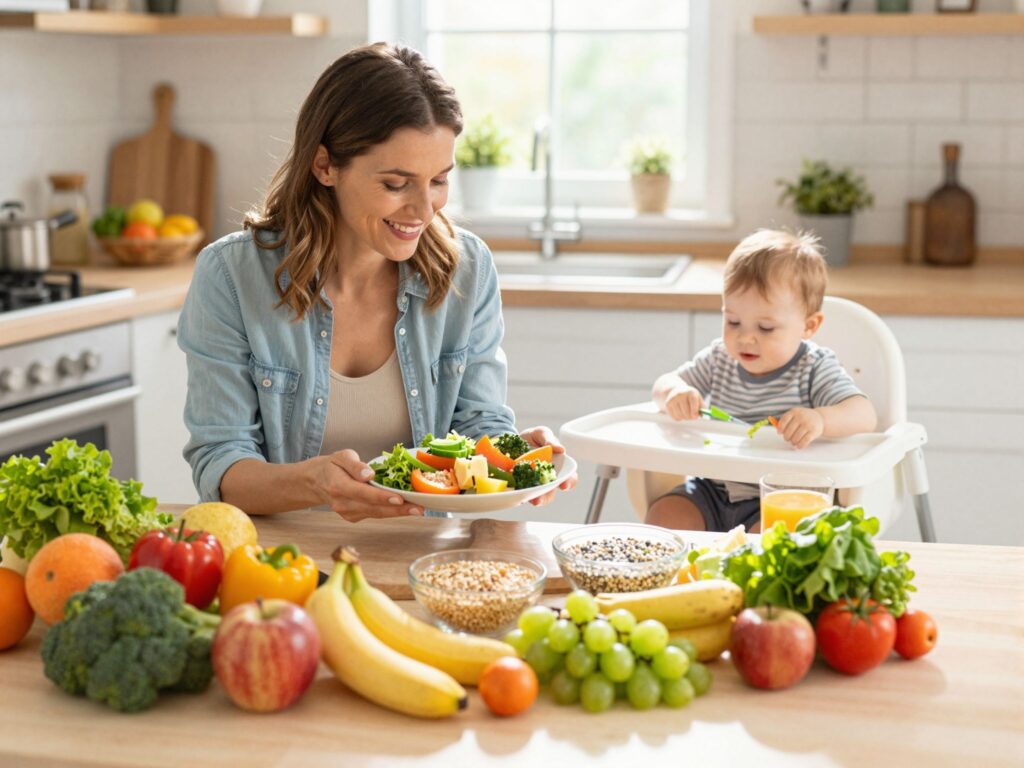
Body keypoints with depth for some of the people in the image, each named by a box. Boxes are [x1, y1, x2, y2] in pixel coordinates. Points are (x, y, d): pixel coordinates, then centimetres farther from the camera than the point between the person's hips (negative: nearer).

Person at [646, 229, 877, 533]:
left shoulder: (815, 369, -10)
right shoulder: (720, 358, 5)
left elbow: (865, 415, -23)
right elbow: (664, 384, 13)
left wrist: (820, 420, -46)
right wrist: (674, 394, -15)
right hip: (713, 491, 5)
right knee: (661, 516, -16)